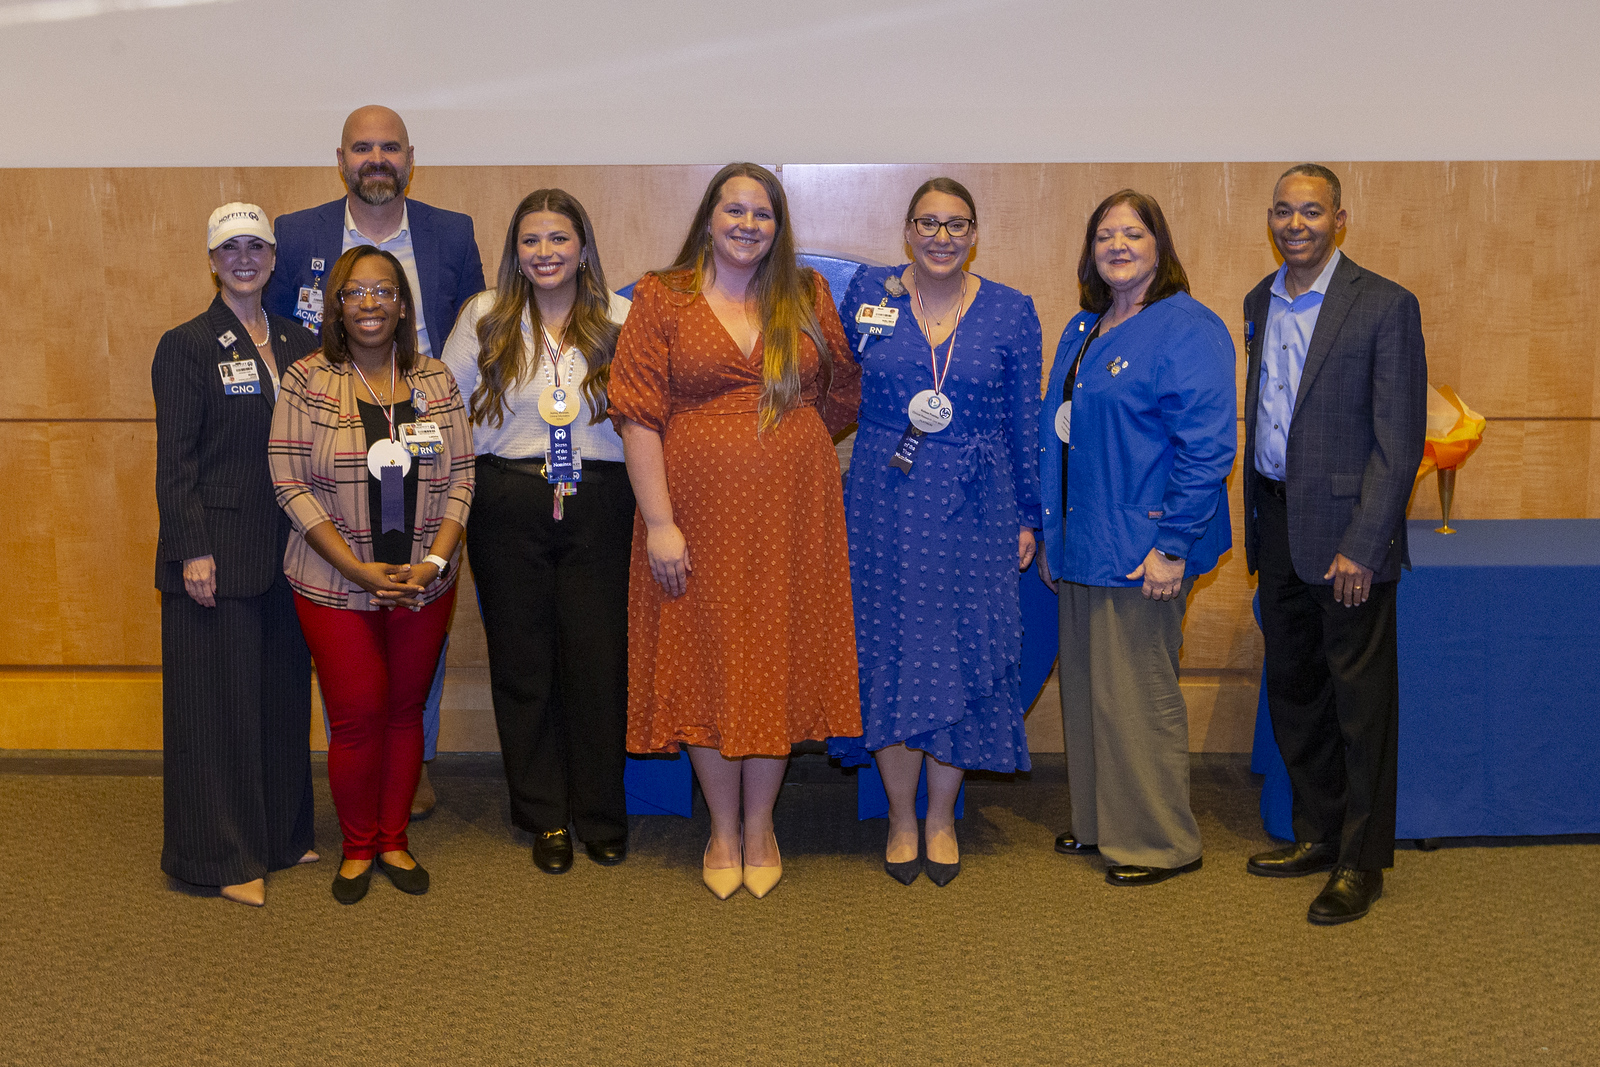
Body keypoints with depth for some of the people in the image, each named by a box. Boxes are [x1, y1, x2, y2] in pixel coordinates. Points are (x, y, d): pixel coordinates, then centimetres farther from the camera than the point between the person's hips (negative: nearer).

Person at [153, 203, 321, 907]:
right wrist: (192, 550, -15)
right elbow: (174, 459, -8)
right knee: (220, 700, 1)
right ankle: (225, 856, 12)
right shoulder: (187, 346, -4)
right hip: (217, 547, -5)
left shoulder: (298, 343, 11)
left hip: (286, 550, 5)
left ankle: (282, 836, 26)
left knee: (284, 691, 12)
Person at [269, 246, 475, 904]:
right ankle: (357, 846, 23)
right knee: (357, 718, 2)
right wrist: (359, 569, -16)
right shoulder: (308, 380, -5)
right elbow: (291, 485, -9)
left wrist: (433, 562, -12)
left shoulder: (435, 381, 4)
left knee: (406, 711, 11)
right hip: (335, 585, -2)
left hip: (424, 585, 3)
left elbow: (459, 479, 3)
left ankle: (394, 841, 28)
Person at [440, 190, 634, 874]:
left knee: (599, 659, 1)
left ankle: (600, 815, 19)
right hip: (508, 506, 1)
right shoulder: (484, 317, 6)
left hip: (597, 506, 0)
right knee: (522, 660, 6)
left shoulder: (618, 320, 5)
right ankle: (544, 817, 22)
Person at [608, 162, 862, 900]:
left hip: (791, 518, 2)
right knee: (706, 664, 6)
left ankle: (761, 826, 24)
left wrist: (794, 443, 10)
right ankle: (723, 831, 22)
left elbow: (845, 391, 18)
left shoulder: (808, 297, 7)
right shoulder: (662, 299, 0)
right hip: (700, 516, -2)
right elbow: (638, 416, -6)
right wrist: (659, 522, -12)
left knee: (777, 662, 7)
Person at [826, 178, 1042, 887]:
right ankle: (901, 816, 20)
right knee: (889, 651, 3)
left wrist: (1027, 516, 6)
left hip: (975, 509, 0)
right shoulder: (869, 291, 3)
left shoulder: (1012, 313, 2)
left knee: (963, 653, 3)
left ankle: (942, 817, 20)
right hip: (884, 507, 0)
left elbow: (1026, 425, 6)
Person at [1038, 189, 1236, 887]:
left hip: (1141, 550, -8)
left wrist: (1172, 546, -20)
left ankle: (1161, 841, 15)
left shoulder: (1187, 329, -11)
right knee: (1084, 688, 16)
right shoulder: (1082, 331, 14)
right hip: (1082, 544, 9)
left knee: (1135, 697, -1)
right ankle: (1101, 822, 31)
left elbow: (1207, 449, -17)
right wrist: (1052, 530, 15)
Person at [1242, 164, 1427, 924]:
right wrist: (1256, 524, 12)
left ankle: (1361, 862, 13)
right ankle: (1318, 834, 30)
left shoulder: (1385, 306, -9)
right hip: (1278, 522, 7)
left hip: (1346, 528, -6)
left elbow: (1399, 440, -12)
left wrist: (1362, 545, -17)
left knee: (1361, 698, 2)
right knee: (1293, 690, 15)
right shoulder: (1260, 303, 11)